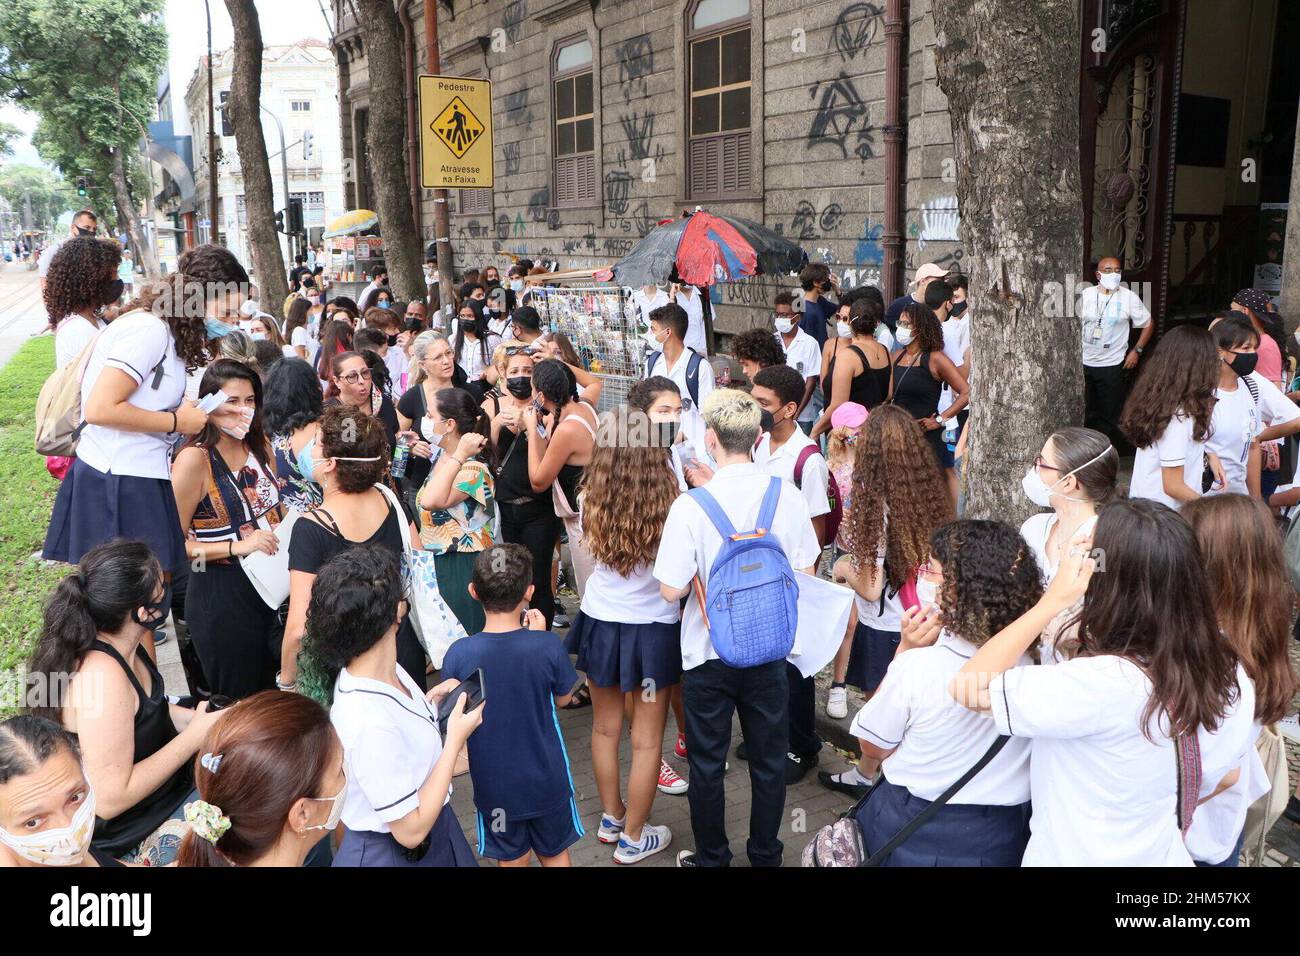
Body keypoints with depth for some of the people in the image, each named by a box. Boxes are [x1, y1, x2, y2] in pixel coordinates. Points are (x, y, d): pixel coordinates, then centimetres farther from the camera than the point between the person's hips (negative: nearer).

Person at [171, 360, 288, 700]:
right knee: (237, 705, 9)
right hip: (221, 595, -6)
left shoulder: (260, 445, 4)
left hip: (271, 586, 6)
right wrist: (236, 547, -26)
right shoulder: (194, 458, -16)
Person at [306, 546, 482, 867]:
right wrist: (456, 739, -23)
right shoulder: (371, 722, -34)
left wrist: (429, 702, -4)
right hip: (397, 854, -8)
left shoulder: (387, 669, -9)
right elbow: (410, 831, -25)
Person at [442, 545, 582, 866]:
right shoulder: (547, 647, -22)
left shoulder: (458, 654, -21)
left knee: (512, 859, 21)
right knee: (555, 854, 23)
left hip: (495, 784, 0)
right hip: (547, 780, 0)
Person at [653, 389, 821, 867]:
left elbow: (671, 589, -17)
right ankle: (766, 855, 35)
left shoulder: (691, 505, -21)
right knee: (768, 760, 19)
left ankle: (712, 857, 32)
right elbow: (804, 572, -1)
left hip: (709, 652, -3)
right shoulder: (788, 495, -10)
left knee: (707, 764, 16)